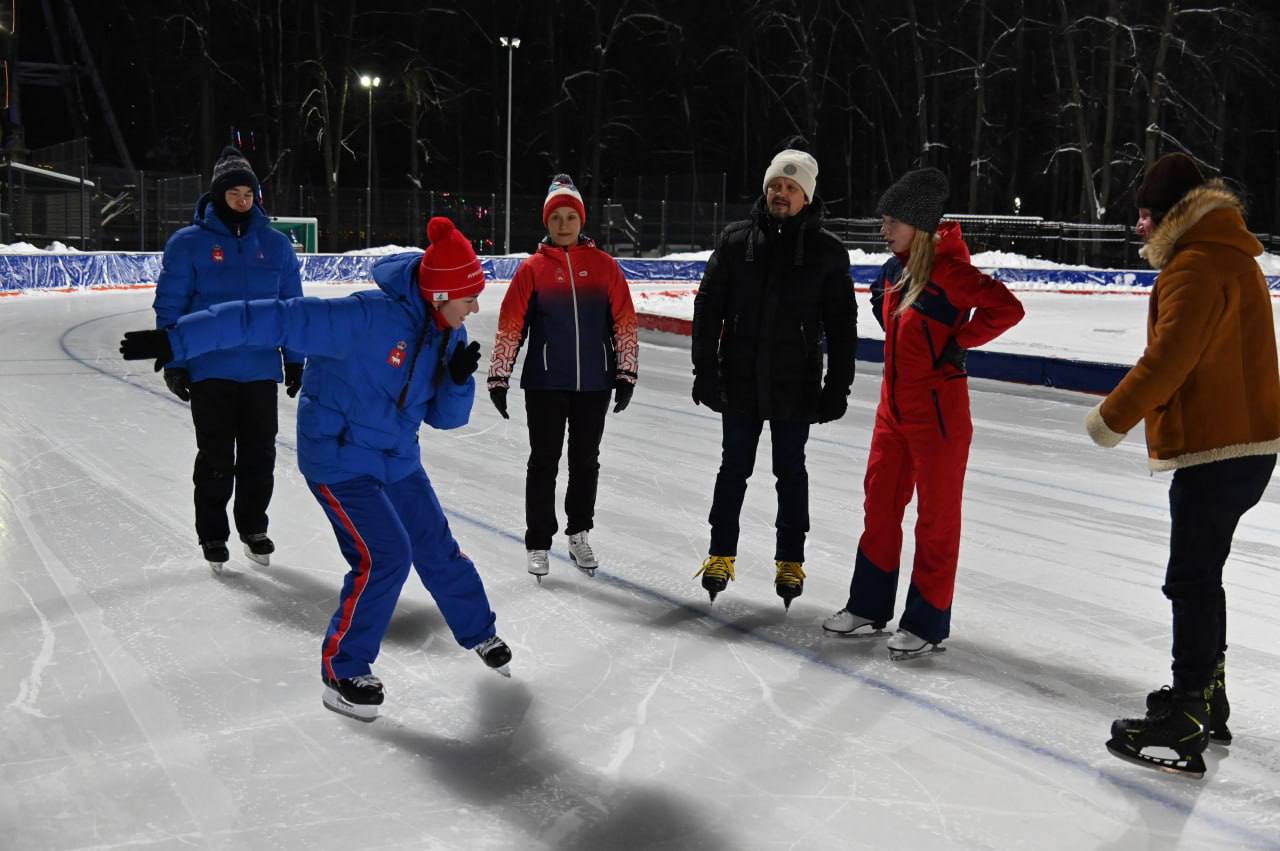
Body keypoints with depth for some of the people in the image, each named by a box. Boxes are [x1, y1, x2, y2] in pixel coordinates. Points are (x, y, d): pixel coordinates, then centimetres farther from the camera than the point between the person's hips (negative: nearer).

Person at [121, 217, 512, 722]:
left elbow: (444, 417, 3)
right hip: (338, 458, -7)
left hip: (396, 459, 7)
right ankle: (343, 672, 3)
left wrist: (459, 379, -21)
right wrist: (177, 340, -35)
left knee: (437, 547, 14)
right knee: (384, 556, -16)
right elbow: (275, 320, -32)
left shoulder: (448, 335, -5)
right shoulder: (368, 318, -29)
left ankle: (478, 632, 40)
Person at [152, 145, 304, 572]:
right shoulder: (189, 243, -5)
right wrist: (174, 362, -7)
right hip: (210, 371, -2)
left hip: (262, 371, 3)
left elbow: (292, 306, 8)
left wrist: (294, 359, 7)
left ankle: (253, 526, 27)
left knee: (259, 455, 10)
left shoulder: (275, 244, 4)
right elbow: (170, 305, -4)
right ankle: (212, 534, 20)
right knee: (215, 458, 6)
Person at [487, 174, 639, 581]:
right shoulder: (532, 269, -3)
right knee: (544, 462, 5)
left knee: (585, 461, 13)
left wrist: (626, 373, 2)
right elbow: (510, 326, -1)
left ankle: (579, 533, 30)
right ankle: (538, 543, 15)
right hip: (545, 383, -2)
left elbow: (624, 322, 4)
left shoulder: (604, 266, 1)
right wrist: (498, 378, -3)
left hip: (594, 383, 2)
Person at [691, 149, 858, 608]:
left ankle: (790, 561, 23)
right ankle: (721, 553, 25)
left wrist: (837, 388, -3)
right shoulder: (736, 240, 0)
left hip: (795, 386, -1)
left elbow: (842, 325, 0)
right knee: (734, 468, 11)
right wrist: (706, 371, -4)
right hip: (739, 382, 1)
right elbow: (707, 308, 1)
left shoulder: (828, 251, -2)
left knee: (791, 472, 10)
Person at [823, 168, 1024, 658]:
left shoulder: (945, 269, -20)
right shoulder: (896, 268, 5)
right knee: (880, 503, 15)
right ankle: (869, 608, 29)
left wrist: (957, 343, -19)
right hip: (894, 405, 9)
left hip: (937, 410, -9)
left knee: (937, 515, 4)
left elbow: (1007, 307, -27)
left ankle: (926, 625, 14)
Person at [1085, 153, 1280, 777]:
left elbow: (1168, 357, -23)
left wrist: (1114, 416, -13)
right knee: (1200, 575, 19)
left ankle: (1185, 725, -3)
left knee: (1192, 580, -7)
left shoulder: (1196, 267, -16)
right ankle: (1204, 699, 31)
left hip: (1217, 450, -11)